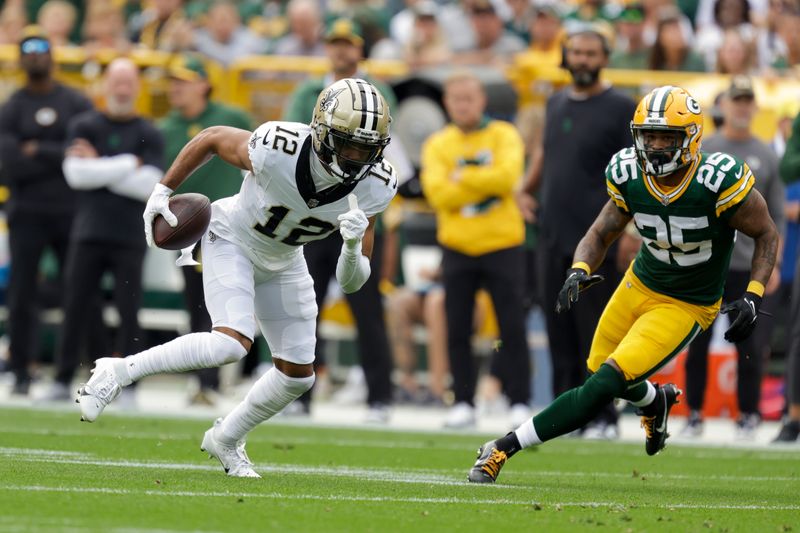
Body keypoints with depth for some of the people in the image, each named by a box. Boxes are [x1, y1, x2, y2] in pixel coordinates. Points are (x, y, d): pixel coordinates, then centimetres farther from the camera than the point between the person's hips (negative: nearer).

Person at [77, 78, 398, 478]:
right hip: (232, 240, -5)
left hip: (282, 263, 5)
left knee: (298, 374, 4)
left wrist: (354, 245, -41)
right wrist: (163, 190, -7)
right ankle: (119, 372, -12)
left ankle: (226, 440, 28)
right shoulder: (277, 151, -36)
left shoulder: (373, 186, -24)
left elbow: (351, 283, -20)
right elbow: (212, 138, -14)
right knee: (233, 343, -27)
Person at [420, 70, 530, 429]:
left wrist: (461, 178, -12)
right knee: (458, 330, 3)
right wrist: (484, 183, -14)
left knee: (512, 328, -3)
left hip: (502, 246, -2)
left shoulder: (504, 136, 2)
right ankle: (463, 403, 10)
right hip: (457, 248, 2)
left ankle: (519, 403, 3)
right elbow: (438, 194, -9)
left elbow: (507, 175, -16)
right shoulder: (437, 145, 5)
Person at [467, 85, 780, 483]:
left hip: (685, 307, -5)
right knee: (599, 369, 19)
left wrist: (753, 297, -22)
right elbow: (601, 233, 0)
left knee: (604, 385, -17)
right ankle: (656, 400, 54)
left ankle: (505, 447, -11)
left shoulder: (719, 181, -26)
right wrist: (579, 271, -21)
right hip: (640, 284, 5)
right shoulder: (629, 177, -13)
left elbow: (767, 235, -11)